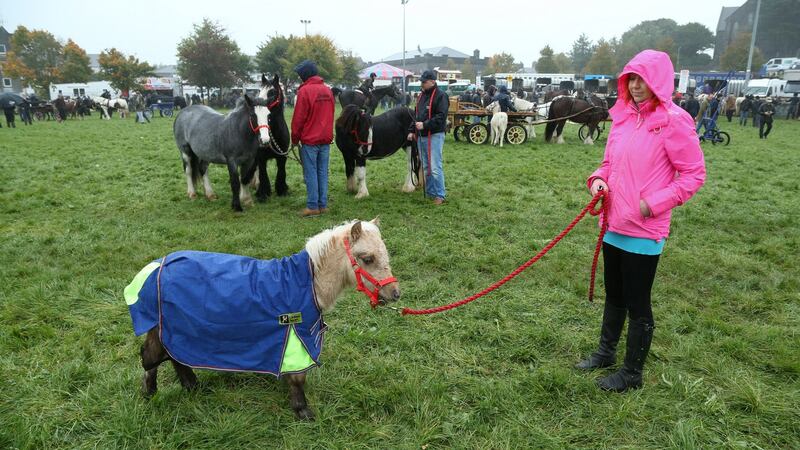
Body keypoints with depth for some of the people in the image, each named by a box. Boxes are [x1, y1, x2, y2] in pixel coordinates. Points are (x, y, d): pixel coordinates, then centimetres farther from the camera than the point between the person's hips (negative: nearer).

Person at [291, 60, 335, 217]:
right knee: (323, 173, 10)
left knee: (311, 174, -1)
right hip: (326, 139, 6)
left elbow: (298, 118, -10)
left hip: (309, 140, -6)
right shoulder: (328, 90, 9)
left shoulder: (304, 91, -11)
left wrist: (294, 139, 1)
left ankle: (312, 206, 2)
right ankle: (323, 205, 13)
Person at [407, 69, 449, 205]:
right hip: (421, 136, 9)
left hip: (434, 136, -9)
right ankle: (429, 192, 25)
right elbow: (416, 114, 22)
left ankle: (440, 195, 0)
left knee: (435, 168, -9)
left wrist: (424, 125, -25)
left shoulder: (441, 96, -10)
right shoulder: (422, 95, 16)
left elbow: (441, 117, -20)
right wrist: (412, 131, 12)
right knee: (426, 167, 15)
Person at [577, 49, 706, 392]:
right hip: (614, 226, 7)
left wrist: (654, 203, -18)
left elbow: (694, 174, -9)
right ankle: (606, 352, 39)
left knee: (637, 304, 6)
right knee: (614, 296, 21)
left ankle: (632, 373, 23)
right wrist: (599, 179, -4)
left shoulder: (673, 121, -12)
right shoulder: (623, 117, 7)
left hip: (644, 231, -6)